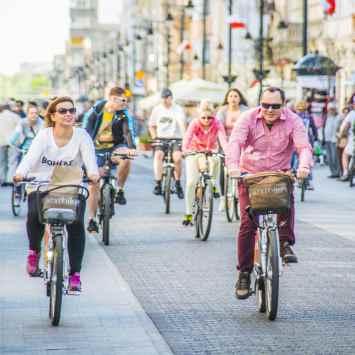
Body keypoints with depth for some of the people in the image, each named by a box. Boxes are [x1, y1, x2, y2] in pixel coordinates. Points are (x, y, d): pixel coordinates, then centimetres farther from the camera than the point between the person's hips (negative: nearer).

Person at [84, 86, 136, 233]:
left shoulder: (124, 114, -10)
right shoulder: (96, 110, -10)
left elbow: (128, 131, -22)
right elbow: (86, 129, -11)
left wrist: (131, 148, -40)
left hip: (115, 147, 0)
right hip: (97, 149, 0)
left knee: (126, 159, -35)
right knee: (93, 183, -5)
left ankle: (120, 190, -13)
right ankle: (92, 219, 4)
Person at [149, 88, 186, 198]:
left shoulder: (178, 109, -1)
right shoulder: (157, 109, 9)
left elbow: (182, 123, -17)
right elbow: (151, 125, 18)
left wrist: (184, 137, -33)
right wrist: (154, 136, 0)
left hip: (175, 139, -2)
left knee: (177, 157, -27)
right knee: (158, 155, -28)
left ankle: (178, 184, -5)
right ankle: (158, 184, -27)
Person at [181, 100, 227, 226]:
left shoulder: (217, 124, -21)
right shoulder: (195, 123, -23)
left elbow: (222, 138, -36)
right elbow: (187, 137, -39)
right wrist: (185, 149, -59)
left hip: (210, 151, 2)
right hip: (194, 152, -2)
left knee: (215, 160, -29)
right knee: (191, 182, -13)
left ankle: (212, 184, 1)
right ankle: (188, 214, -7)